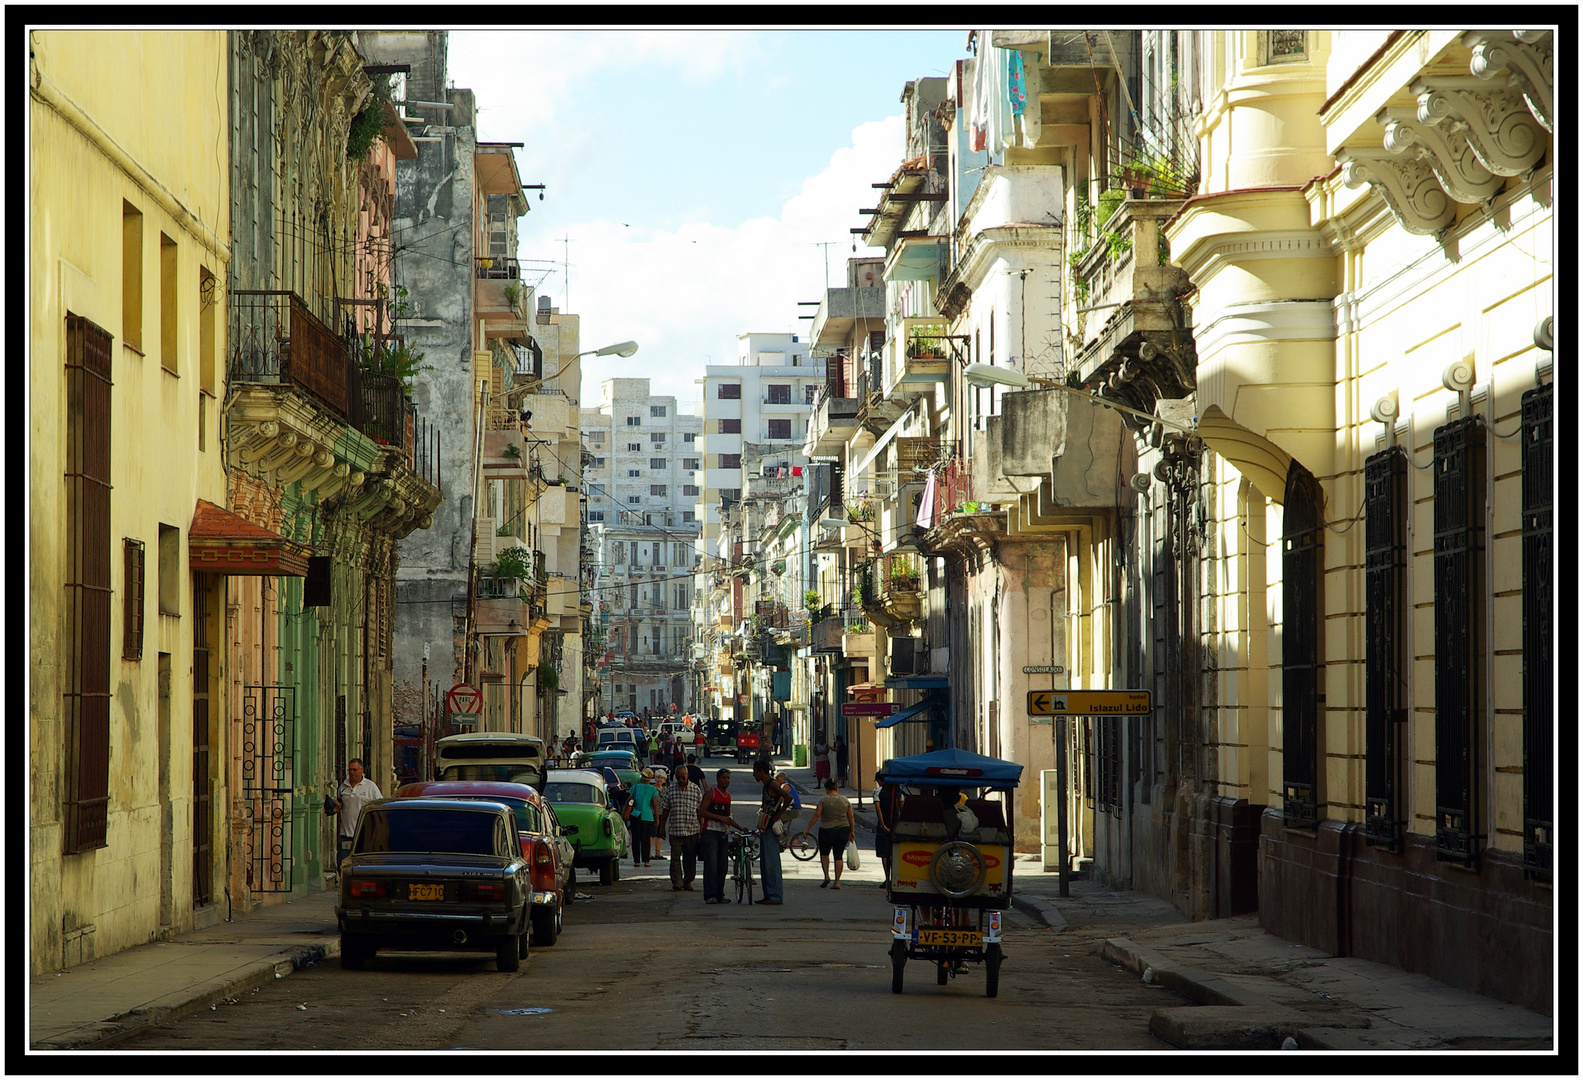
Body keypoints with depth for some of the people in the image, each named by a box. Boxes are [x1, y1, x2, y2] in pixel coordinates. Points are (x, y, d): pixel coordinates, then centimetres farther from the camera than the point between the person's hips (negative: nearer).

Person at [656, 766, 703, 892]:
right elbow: (665, 809, 10)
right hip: (675, 830, -1)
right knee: (675, 857, -6)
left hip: (692, 830, 1)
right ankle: (676, 883, -5)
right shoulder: (670, 789, 5)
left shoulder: (695, 789, 5)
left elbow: (700, 809, 9)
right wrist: (662, 827, 9)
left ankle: (688, 882, 16)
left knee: (690, 858, 6)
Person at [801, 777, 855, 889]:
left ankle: (826, 876, 0)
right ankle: (837, 882, 2)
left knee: (824, 853, 17)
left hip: (826, 831, -3)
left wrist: (807, 829, -4)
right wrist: (852, 831, 16)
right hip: (843, 830, 3)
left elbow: (816, 815, -10)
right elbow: (851, 817, 6)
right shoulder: (845, 800, 3)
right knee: (839, 855, 6)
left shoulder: (824, 800, -8)